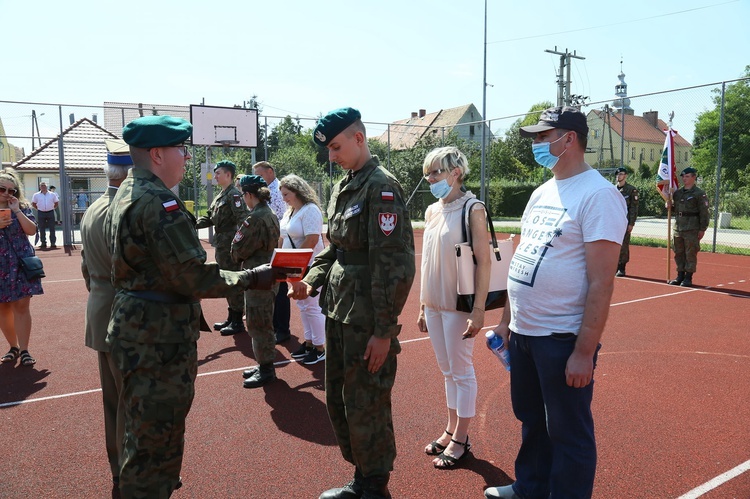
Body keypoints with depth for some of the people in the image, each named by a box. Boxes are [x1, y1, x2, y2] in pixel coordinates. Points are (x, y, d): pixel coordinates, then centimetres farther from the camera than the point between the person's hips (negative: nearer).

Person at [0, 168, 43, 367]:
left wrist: (17, 210, -13)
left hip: (22, 264, -1)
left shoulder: (23, 207, 4)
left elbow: (31, 230, -8)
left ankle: (24, 350, 2)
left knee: (21, 306, -2)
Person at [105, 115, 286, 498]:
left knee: (145, 435, 26)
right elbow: (194, 278, -23)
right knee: (156, 442, 3)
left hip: (135, 330, 11)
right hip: (159, 338, -11)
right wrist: (251, 278, -13)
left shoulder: (125, 196, 13)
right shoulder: (158, 200, -20)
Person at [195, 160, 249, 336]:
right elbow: (210, 218, 17)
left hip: (231, 245, -10)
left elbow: (242, 219, -23)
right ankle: (231, 319, 28)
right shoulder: (221, 195, 16)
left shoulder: (234, 194, -13)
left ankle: (237, 322, 8)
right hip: (222, 245, 10)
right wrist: (192, 224, 5)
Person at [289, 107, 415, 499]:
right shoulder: (341, 188, 12)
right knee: (338, 401, 19)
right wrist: (311, 282, 2)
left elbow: (395, 266, -19)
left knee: (366, 408, 4)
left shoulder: (381, 187, -15)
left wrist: (384, 331, -19)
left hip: (367, 321, -9)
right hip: (338, 314, 9)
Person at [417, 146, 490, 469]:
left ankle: (460, 440, 18)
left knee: (461, 371, 5)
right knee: (447, 370, 16)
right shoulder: (432, 211, 9)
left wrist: (478, 310, -19)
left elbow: (484, 261, -15)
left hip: (458, 306, -7)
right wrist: (422, 304, 12)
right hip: (433, 305, 7)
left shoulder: (472, 209, -11)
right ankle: (451, 431, 30)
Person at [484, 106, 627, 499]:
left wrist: (584, 351, -21)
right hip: (523, 333, 9)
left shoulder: (598, 194, -16)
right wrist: (507, 318, 17)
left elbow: (601, 282, -20)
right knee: (531, 419, 23)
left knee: (568, 433, 8)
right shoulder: (542, 192, 11)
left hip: (562, 339, -8)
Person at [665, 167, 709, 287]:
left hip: (692, 229, -6)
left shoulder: (699, 193, -4)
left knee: (690, 253, -1)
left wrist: (702, 229, -11)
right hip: (677, 227, 6)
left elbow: (704, 212, -7)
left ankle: (688, 278, 6)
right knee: (678, 253, 11)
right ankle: (680, 276, 20)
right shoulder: (677, 192, 14)